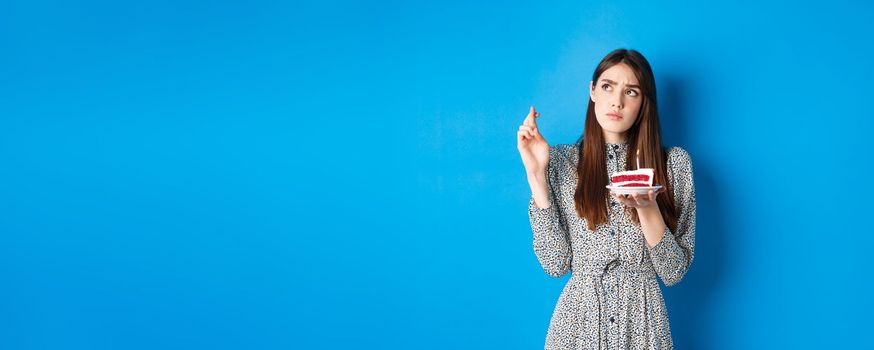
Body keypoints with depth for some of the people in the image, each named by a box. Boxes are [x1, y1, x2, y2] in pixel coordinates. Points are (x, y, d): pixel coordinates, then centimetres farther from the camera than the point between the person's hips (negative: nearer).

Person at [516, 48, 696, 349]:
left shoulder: (674, 163, -3)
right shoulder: (561, 161, -3)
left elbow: (673, 272, -5)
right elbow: (555, 264, -9)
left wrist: (647, 209, -21)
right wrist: (536, 175, -14)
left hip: (642, 323, 1)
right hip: (579, 320, 0)